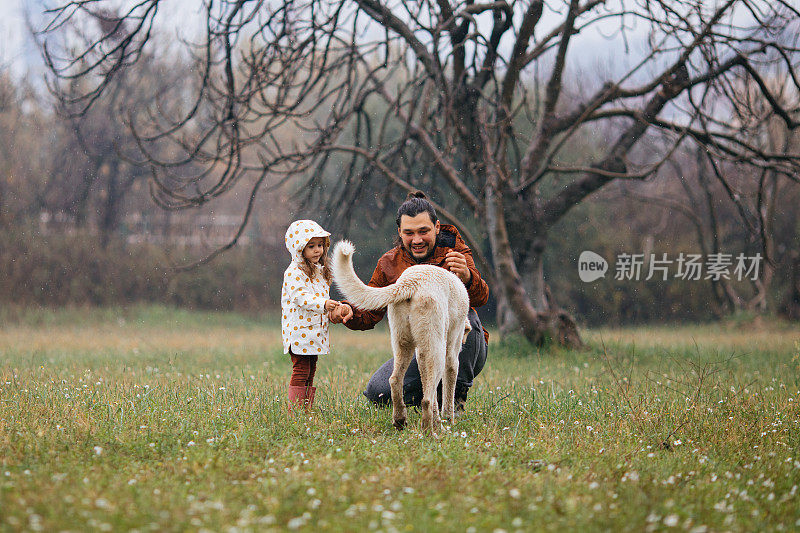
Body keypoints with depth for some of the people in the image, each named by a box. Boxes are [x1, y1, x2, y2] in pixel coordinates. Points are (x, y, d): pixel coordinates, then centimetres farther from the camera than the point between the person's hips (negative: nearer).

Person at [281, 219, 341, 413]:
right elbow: (300, 296, -25)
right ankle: (295, 410, -6)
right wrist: (322, 303, -36)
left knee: (310, 370, 12)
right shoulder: (294, 272, -13)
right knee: (301, 371, -9)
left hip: (315, 330, 9)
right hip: (299, 330, -9)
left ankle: (307, 409, 18)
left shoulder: (319, 270, 16)